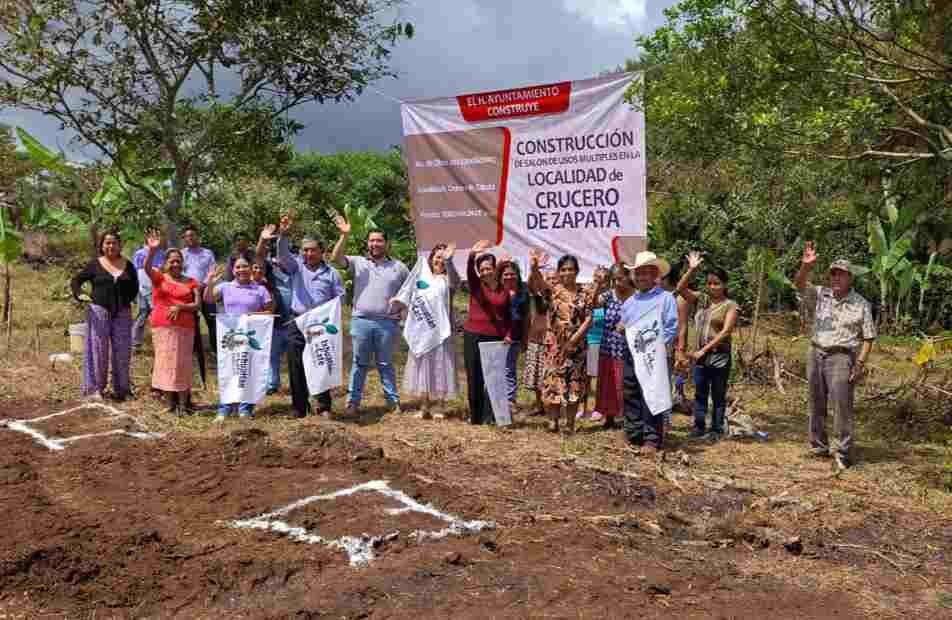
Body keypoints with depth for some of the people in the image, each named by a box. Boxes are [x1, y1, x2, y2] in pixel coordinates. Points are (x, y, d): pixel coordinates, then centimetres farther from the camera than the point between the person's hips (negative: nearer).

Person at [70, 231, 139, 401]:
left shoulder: (128, 266, 9)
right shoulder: (95, 265, 2)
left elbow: (134, 286, 19)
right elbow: (76, 281, 3)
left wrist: (126, 300, 4)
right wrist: (79, 295, -15)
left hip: (122, 313, 3)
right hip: (99, 311, -2)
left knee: (122, 350, 6)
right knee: (98, 349, 0)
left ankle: (121, 388, 17)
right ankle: (95, 388, 7)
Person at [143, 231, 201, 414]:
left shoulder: (191, 282, 9)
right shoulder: (159, 277, 6)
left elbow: (197, 304, 2)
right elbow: (147, 268, -15)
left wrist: (180, 307, -15)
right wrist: (152, 251, -33)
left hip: (185, 328, 0)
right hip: (162, 327, 0)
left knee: (183, 363, 1)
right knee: (166, 362, 2)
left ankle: (184, 401, 2)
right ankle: (172, 401, 8)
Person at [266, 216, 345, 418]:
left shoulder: (331, 273, 10)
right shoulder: (296, 266, 12)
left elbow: (340, 298, 6)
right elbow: (283, 255, -7)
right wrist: (282, 235, -24)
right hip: (297, 323, 1)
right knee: (296, 366, 2)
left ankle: (324, 407, 9)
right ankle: (299, 407, 12)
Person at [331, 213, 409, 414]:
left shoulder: (398, 267, 9)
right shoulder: (358, 263, 6)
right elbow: (336, 258, -9)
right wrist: (344, 235, -19)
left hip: (388, 323, 0)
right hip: (361, 321, 0)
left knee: (386, 364, 8)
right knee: (359, 363, 7)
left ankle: (393, 400, 15)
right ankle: (353, 401, 14)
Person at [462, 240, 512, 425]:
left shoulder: (504, 291, 9)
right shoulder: (475, 285, 2)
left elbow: (508, 316, 15)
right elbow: (469, 270, -19)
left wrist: (508, 334, 1)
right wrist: (472, 255, -38)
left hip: (496, 338, 1)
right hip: (473, 336, -1)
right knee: (474, 378, 4)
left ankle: (488, 417, 5)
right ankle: (475, 417, 16)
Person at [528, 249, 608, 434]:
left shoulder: (585, 292, 2)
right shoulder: (553, 290, -1)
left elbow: (588, 318, -3)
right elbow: (535, 284, -23)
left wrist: (575, 337, -15)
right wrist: (534, 268, -44)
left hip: (576, 345, 1)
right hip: (555, 344, -1)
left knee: (574, 383, 5)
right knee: (553, 380, -1)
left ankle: (570, 423, 16)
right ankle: (554, 420, 12)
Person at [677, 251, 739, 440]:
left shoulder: (730, 305, -6)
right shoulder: (701, 299, 6)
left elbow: (725, 332, -16)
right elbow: (681, 288, -3)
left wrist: (705, 349, -21)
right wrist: (692, 269, -12)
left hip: (719, 356, -4)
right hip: (700, 355, 4)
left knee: (718, 396, 6)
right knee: (700, 393, 12)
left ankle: (716, 429, 15)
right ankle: (699, 426, 22)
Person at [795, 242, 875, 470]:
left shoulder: (861, 304, 0)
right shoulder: (820, 295, 5)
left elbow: (868, 337, 1)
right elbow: (800, 284, -12)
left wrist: (860, 362, -9)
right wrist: (806, 266, -32)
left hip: (841, 357, -4)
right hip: (816, 354, 4)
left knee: (842, 404, -10)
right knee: (816, 403, 11)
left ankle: (842, 451, -5)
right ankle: (818, 445, 23)